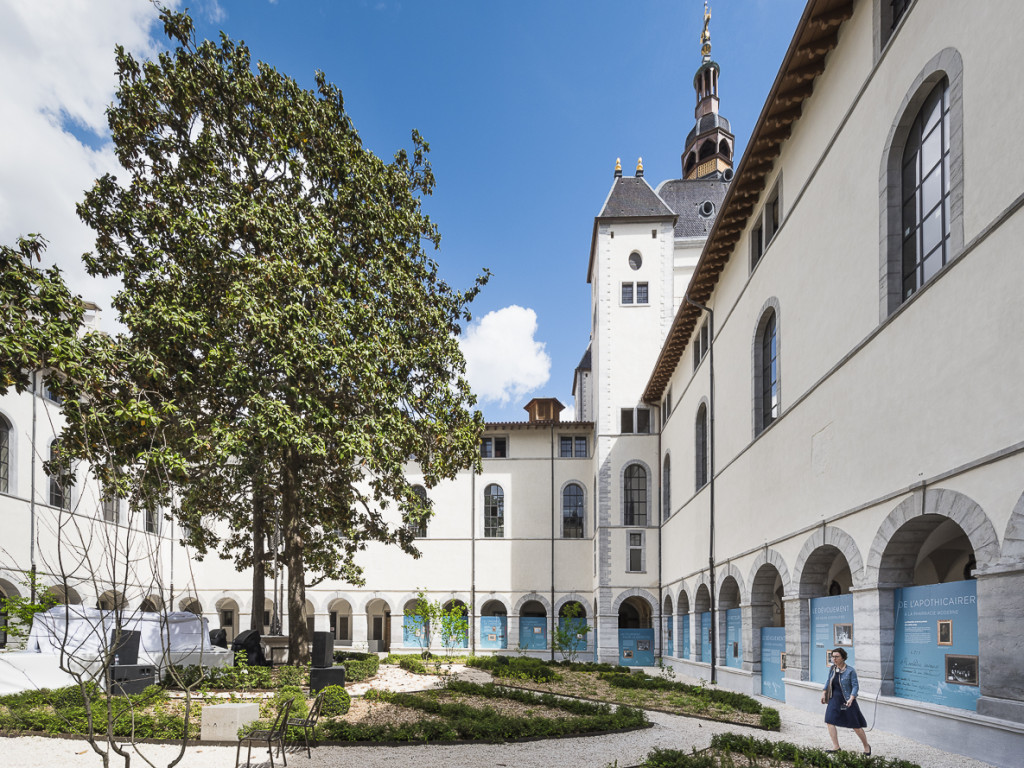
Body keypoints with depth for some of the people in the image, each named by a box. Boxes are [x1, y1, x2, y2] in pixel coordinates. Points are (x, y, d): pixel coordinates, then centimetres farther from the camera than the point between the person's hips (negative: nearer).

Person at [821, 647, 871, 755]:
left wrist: (851, 698, -27)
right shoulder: (832, 669, 4)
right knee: (830, 721, -6)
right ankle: (836, 746, 1)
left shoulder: (850, 671, -13)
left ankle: (866, 746, 25)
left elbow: (855, 686, -15)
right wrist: (824, 693, 12)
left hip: (847, 701, -5)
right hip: (834, 699, 5)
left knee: (856, 726, 3)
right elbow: (829, 682, 18)